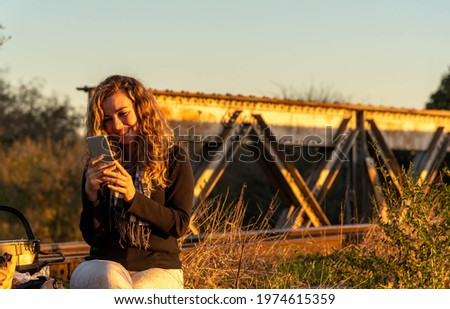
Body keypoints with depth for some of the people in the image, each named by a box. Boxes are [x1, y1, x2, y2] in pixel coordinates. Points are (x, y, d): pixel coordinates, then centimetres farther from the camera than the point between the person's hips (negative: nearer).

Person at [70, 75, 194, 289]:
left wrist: (133, 197, -15)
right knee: (108, 277, -38)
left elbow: (180, 225, -2)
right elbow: (92, 237, 7)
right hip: (105, 262, 1)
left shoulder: (173, 158, 7)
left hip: (158, 267, -1)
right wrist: (91, 193, -11)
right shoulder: (98, 165, 10)